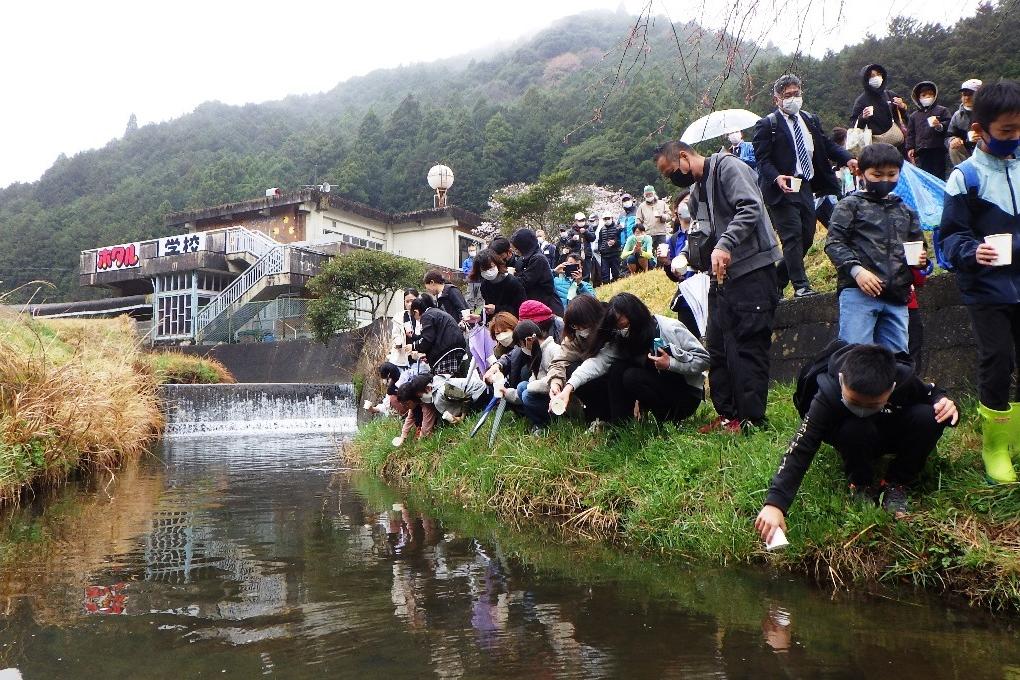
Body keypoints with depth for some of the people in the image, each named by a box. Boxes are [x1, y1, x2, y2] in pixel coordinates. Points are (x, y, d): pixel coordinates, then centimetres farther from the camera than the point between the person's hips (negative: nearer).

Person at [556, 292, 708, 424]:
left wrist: (670, 363, -26)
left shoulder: (670, 329, -18)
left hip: (687, 395, -6)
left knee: (632, 377, -24)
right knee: (617, 370, -14)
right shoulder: (620, 340, -4)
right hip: (656, 393, 6)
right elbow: (599, 360, -19)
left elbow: (703, 359, -14)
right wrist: (569, 387, -32)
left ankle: (667, 420, -11)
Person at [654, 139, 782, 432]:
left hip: (751, 269, -9)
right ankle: (727, 413, 18)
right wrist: (685, 257, 9)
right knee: (718, 347, 10)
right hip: (722, 276, 9)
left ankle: (750, 417, 0)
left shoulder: (727, 167, -6)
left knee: (748, 345, -6)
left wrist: (724, 245, -28)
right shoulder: (696, 191, 21)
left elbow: (750, 208, -20)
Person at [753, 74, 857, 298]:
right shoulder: (767, 125, -4)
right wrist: (777, 178, -27)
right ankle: (800, 286, -6)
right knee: (792, 236, -10)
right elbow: (762, 159, -10)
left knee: (807, 237, 8)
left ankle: (778, 280, 21)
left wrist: (847, 159, -4)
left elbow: (827, 145, 14)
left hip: (806, 187, 7)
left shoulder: (811, 120, 15)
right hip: (783, 188, -7)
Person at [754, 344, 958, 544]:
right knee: (854, 430, -37)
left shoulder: (905, 380, -30)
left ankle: (895, 485, -8)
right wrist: (774, 503, -50)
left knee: (928, 417, -29)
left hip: (896, 434, 3)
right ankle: (862, 485, -7)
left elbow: (931, 394, -4)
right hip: (859, 440, -2)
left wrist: (943, 402, -30)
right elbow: (799, 451, -40)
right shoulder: (827, 397, -35)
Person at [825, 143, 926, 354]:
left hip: (897, 296, 6)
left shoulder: (905, 210, 22)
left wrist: (920, 259, 5)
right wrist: (856, 269, -17)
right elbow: (834, 243, -3)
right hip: (859, 291, -6)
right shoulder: (850, 205, 5)